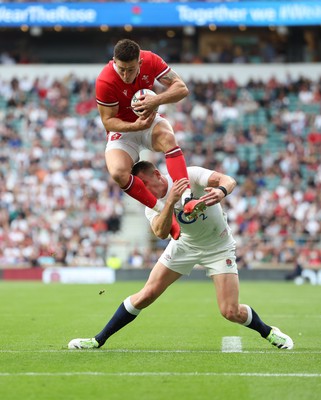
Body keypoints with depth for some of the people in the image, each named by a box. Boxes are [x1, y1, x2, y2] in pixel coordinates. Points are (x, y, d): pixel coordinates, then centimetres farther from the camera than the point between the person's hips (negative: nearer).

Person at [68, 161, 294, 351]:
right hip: (185, 245, 3)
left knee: (231, 312, -12)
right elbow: (161, 232, -31)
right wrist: (170, 201, -46)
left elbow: (229, 181, -38)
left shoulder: (189, 175, -25)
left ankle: (268, 332, 17)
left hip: (218, 246, -3)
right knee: (146, 295, -5)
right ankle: (99, 340, 6)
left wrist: (221, 191, -62)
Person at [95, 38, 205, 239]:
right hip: (122, 131, -2)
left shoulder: (151, 61, -18)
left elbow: (182, 88, -18)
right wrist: (135, 126, -36)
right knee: (118, 173, -31)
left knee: (168, 137, -35)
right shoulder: (105, 82, -26)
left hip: (150, 120, 2)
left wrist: (157, 100, -36)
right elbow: (108, 121, -18)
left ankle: (187, 199, -43)